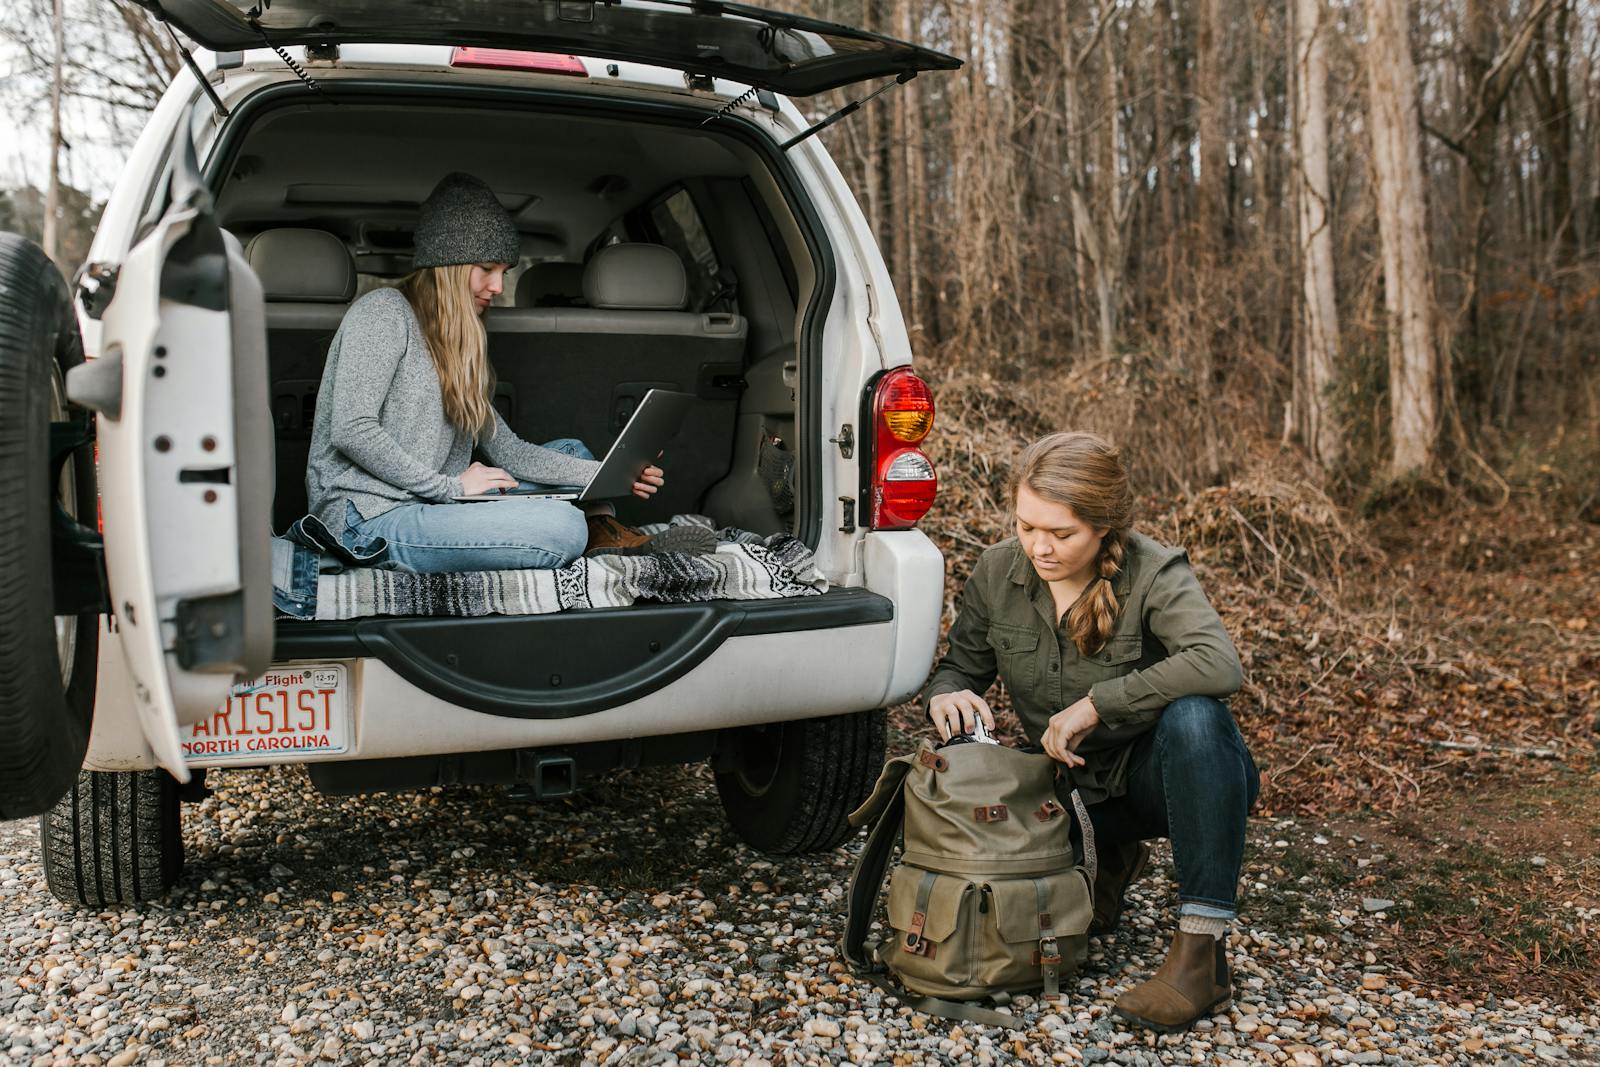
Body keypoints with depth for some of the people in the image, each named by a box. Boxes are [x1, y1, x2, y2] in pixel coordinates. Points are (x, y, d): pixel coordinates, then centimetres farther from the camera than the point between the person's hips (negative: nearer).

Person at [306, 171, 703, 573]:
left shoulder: (458, 343, 21)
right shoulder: (383, 313, -6)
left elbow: (507, 450, 14)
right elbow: (351, 430, -17)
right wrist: (451, 486, -13)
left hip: (424, 505, 10)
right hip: (368, 520, -10)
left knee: (569, 451, 16)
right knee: (563, 527, -27)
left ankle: (604, 531, -8)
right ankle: (589, 530, 4)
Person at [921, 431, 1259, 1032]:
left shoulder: (1154, 574, -20)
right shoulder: (998, 572, -7)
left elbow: (1218, 665, -37)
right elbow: (961, 664, 5)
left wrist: (1097, 703, -36)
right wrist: (946, 694, -19)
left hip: (1158, 774, -4)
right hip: (1073, 786, 4)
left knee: (1193, 715, -37)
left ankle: (1202, 950, -29)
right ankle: (1107, 864, 14)